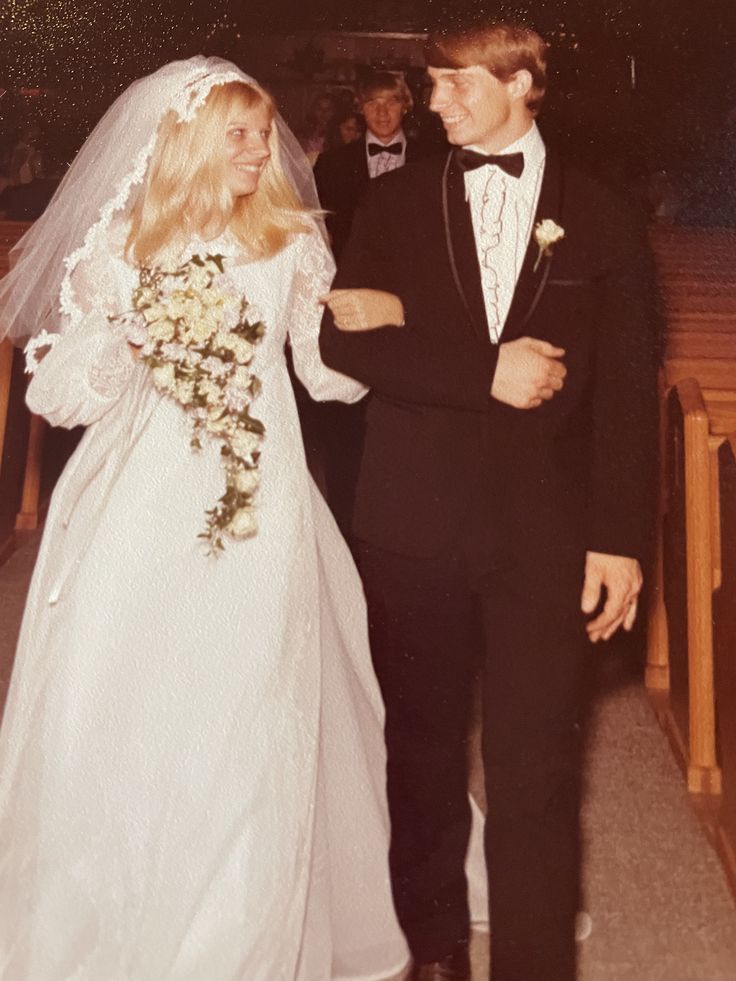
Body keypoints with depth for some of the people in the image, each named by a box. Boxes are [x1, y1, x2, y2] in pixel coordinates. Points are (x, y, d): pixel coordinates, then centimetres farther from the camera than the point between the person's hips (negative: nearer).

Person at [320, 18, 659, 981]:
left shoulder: (603, 218, 5)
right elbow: (344, 339, -6)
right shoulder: (396, 201, 8)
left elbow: (627, 392, 2)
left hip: (545, 530, -1)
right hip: (414, 518, 2)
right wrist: (484, 371, -14)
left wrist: (620, 539, -4)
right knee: (422, 747, 13)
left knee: (535, 769, -1)